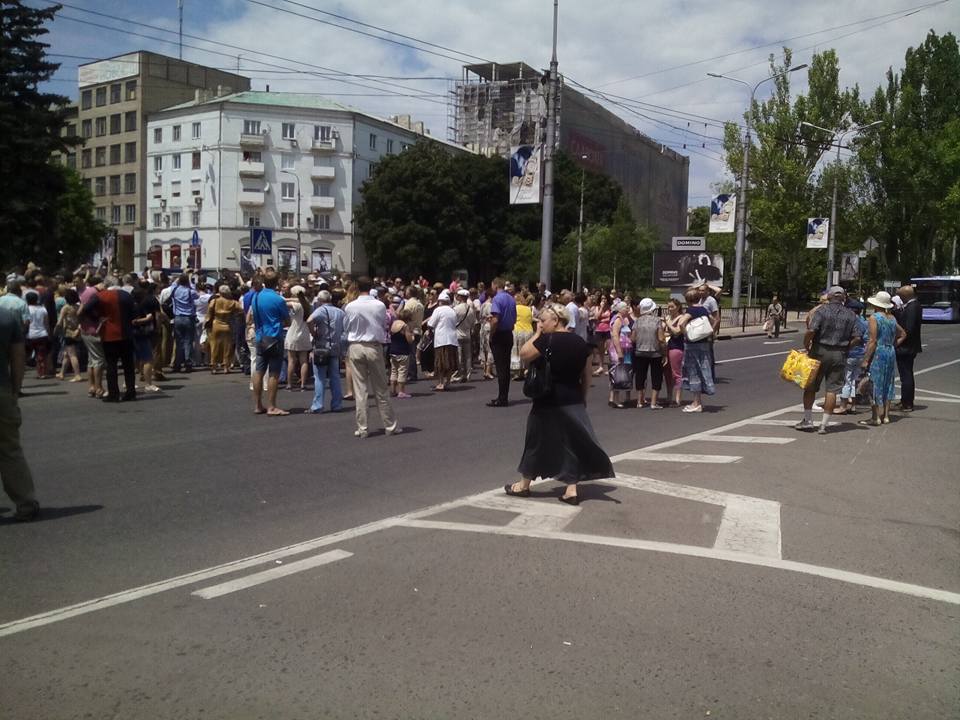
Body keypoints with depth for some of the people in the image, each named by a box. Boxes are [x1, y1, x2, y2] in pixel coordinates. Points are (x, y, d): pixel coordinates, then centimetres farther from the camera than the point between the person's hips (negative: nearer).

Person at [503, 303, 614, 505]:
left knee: (538, 440, 9)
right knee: (571, 442, 8)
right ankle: (571, 490, 5)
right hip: (573, 400, 5)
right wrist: (582, 397, 19)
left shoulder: (548, 340, -15)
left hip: (549, 400, -5)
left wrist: (537, 334, -2)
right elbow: (586, 375, 10)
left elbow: (525, 354, -7)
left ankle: (524, 485, 23)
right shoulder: (580, 342, 5)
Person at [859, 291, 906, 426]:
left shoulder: (874, 317, -12)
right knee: (887, 385, 13)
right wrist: (893, 346, 16)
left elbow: (873, 341, -16)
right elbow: (903, 334, 21)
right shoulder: (892, 318, 9)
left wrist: (865, 359, -14)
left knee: (874, 385, -2)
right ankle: (886, 416, 16)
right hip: (891, 353, 7)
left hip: (878, 353, -7)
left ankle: (876, 417, -3)